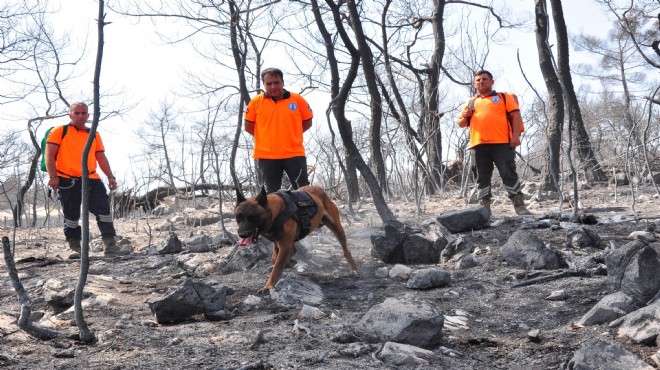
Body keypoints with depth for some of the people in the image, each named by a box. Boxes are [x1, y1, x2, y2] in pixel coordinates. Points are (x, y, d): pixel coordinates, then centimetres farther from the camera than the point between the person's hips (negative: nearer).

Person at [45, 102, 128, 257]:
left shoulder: (94, 135, 18)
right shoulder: (60, 131, 4)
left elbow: (101, 157, 19)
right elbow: (49, 154, -3)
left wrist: (110, 176, 9)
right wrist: (53, 176, -13)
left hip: (91, 179, 3)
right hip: (67, 181, -3)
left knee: (104, 210, -7)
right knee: (71, 216, 4)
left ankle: (110, 246, -6)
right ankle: (75, 248, 15)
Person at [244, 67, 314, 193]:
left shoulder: (297, 99, 0)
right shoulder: (256, 102, 1)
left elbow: (307, 122, 9)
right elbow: (248, 126, 8)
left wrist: (290, 135, 5)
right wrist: (266, 137, 6)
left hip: (294, 154, 0)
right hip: (266, 156, 1)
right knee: (271, 193, 9)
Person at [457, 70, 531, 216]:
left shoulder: (504, 97, 12)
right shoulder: (470, 103, 21)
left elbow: (515, 115, 4)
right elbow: (461, 124, 23)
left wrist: (516, 135, -9)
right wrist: (464, 117, -1)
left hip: (502, 143, -3)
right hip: (478, 145, 4)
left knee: (509, 174, -5)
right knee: (482, 177, 4)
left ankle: (519, 205, -2)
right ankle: (484, 207, 6)